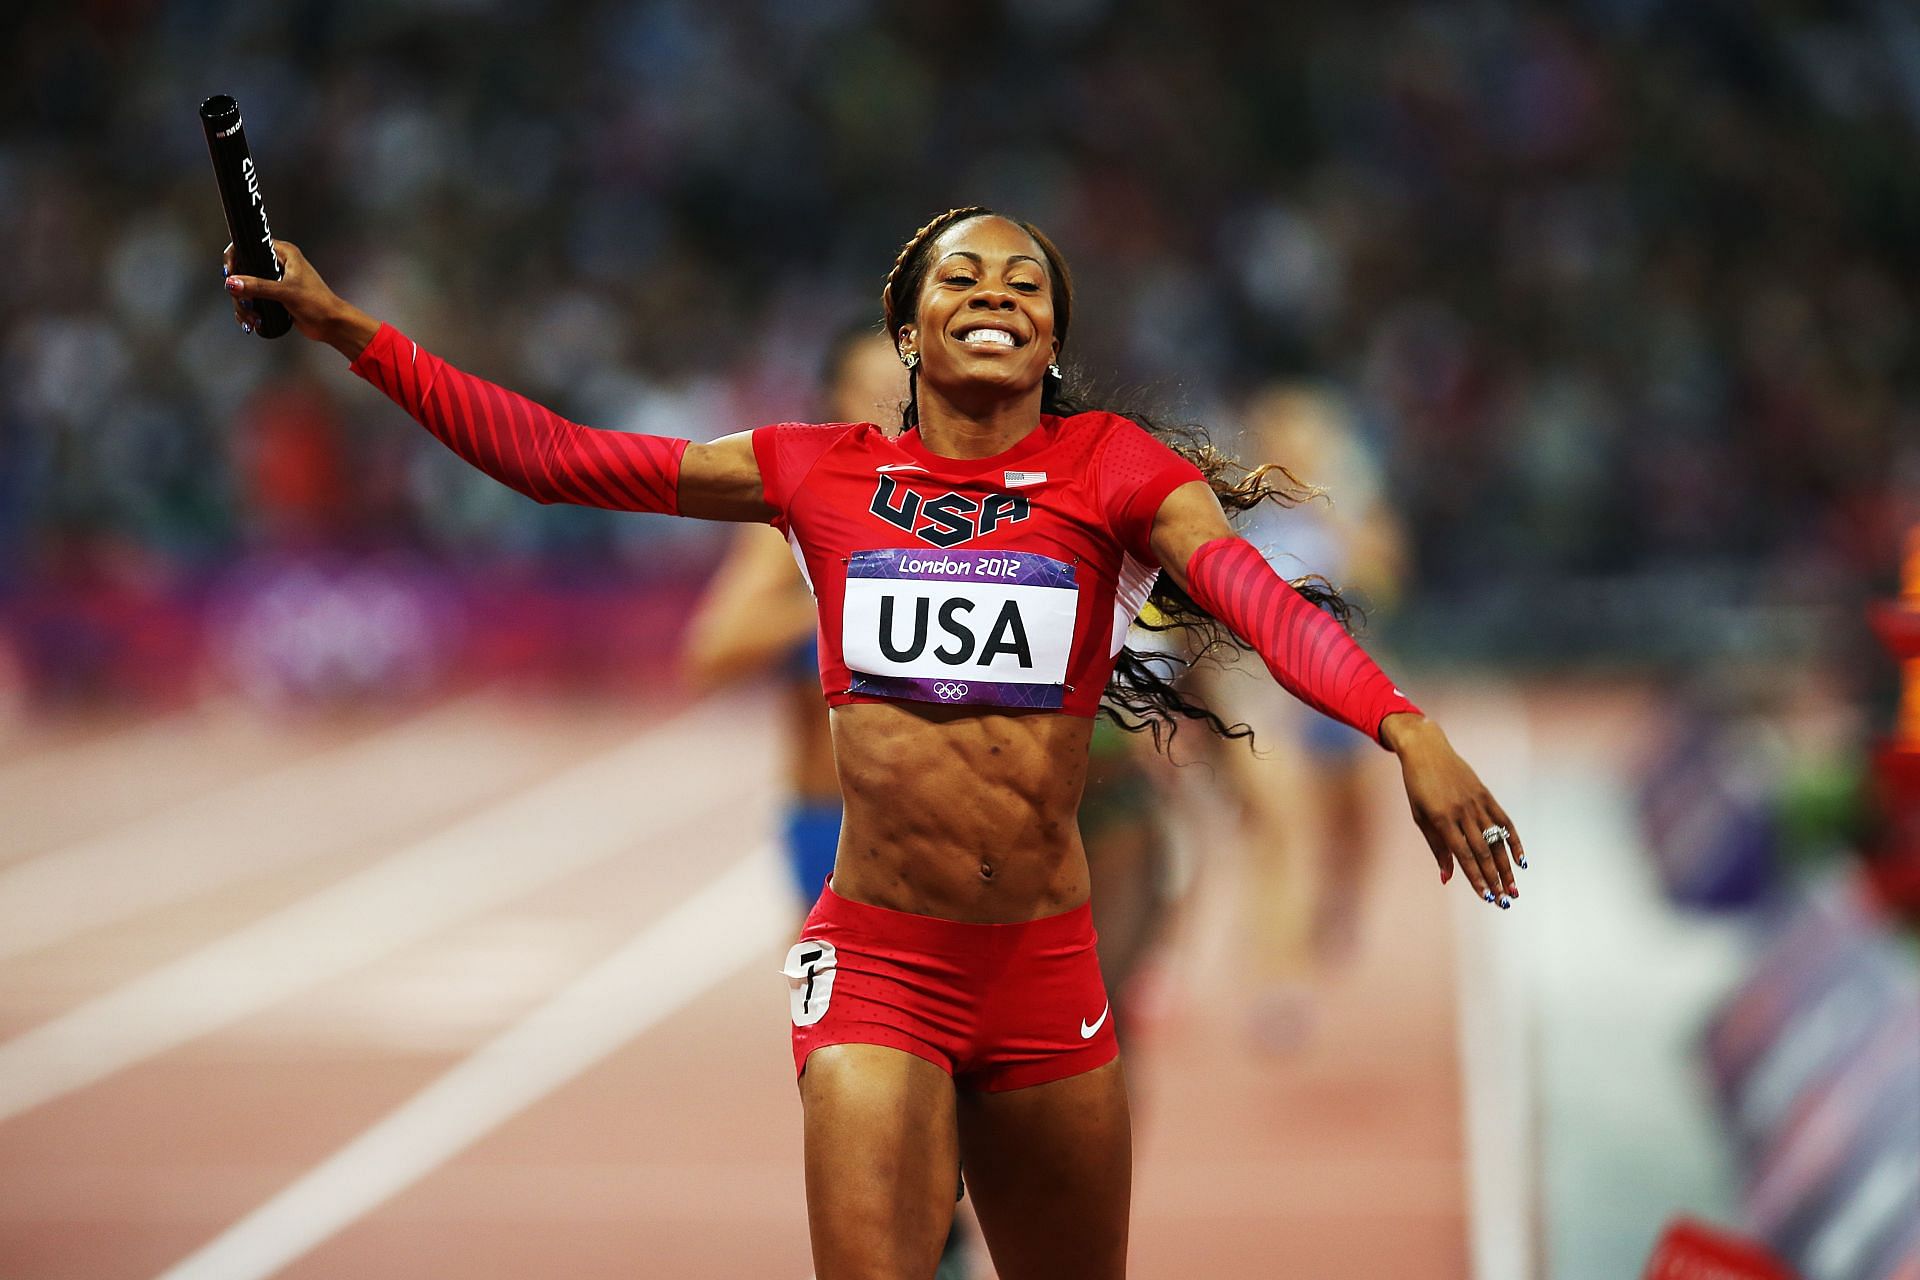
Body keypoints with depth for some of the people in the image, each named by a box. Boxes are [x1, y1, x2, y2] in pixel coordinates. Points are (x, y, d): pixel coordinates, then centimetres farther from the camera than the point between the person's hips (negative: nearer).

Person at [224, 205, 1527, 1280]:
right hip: (876, 961, -1)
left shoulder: (1109, 469, 1)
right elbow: (553, 457, 8)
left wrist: (1406, 728, -33)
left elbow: (1263, 599, -15)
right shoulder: (821, 474, 6)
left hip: (1044, 976, 1)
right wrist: (346, 329, 4)